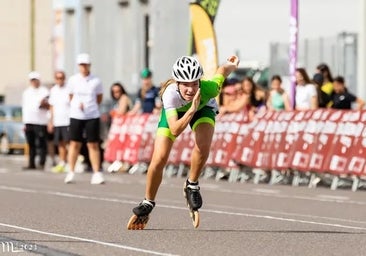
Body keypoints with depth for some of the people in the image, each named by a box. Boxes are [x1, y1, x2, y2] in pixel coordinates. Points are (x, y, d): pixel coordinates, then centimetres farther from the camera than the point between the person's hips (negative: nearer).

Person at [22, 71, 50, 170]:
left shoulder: (44, 91, 2)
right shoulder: (26, 92, 19)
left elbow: (49, 106, -1)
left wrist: (44, 104, -23)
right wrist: (24, 123, 17)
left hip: (41, 122, -6)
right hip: (29, 122, 6)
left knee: (41, 144, -7)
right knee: (31, 144, 7)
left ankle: (41, 164, -5)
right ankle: (31, 164, 11)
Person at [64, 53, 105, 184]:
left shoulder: (96, 81, 0)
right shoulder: (73, 80, 3)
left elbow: (99, 98, 11)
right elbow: (71, 97, 12)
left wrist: (89, 106, 3)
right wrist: (77, 105, -5)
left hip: (92, 116, -1)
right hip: (76, 115, 1)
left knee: (93, 145, -2)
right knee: (74, 144, 1)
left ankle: (97, 173, -1)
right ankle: (71, 172, 7)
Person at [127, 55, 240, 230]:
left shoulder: (209, 87, -40)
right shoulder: (170, 94, -42)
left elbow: (223, 70, -18)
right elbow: (175, 130, -47)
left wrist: (232, 64, 6)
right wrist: (192, 109, -58)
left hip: (204, 107, 1)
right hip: (174, 111, 0)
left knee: (203, 146, -29)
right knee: (159, 159, -10)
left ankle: (192, 186, -2)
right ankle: (148, 203, 13)